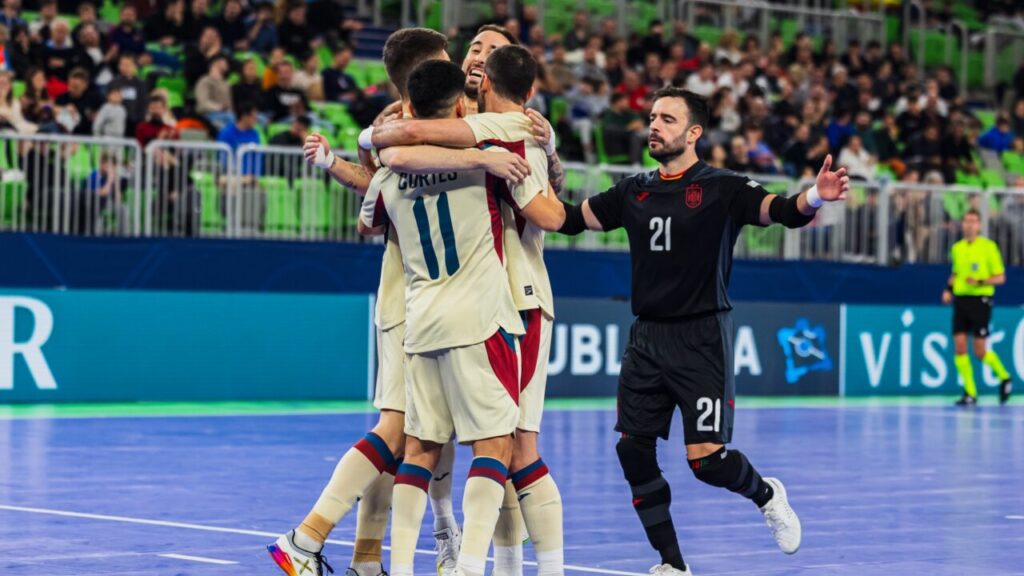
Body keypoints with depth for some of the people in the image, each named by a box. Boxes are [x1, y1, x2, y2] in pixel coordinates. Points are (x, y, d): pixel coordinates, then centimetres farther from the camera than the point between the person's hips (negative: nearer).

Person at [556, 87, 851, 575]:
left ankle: (766, 495, 23)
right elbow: (571, 219, 15)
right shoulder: (634, 191, 9)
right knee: (633, 449, -1)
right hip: (647, 337, 5)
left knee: (706, 458, -11)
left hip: (701, 338, -5)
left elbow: (782, 211, -19)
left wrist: (814, 197, -40)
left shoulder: (721, 188, -6)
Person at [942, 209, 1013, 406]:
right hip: (960, 299, 5)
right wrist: (949, 289, 7)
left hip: (980, 299, -5)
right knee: (960, 347, -5)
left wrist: (980, 282, -19)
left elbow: (1000, 277, -4)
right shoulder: (957, 248, 10)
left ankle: (1004, 377, 23)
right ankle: (970, 393, 3)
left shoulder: (989, 247, -4)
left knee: (980, 352, -4)